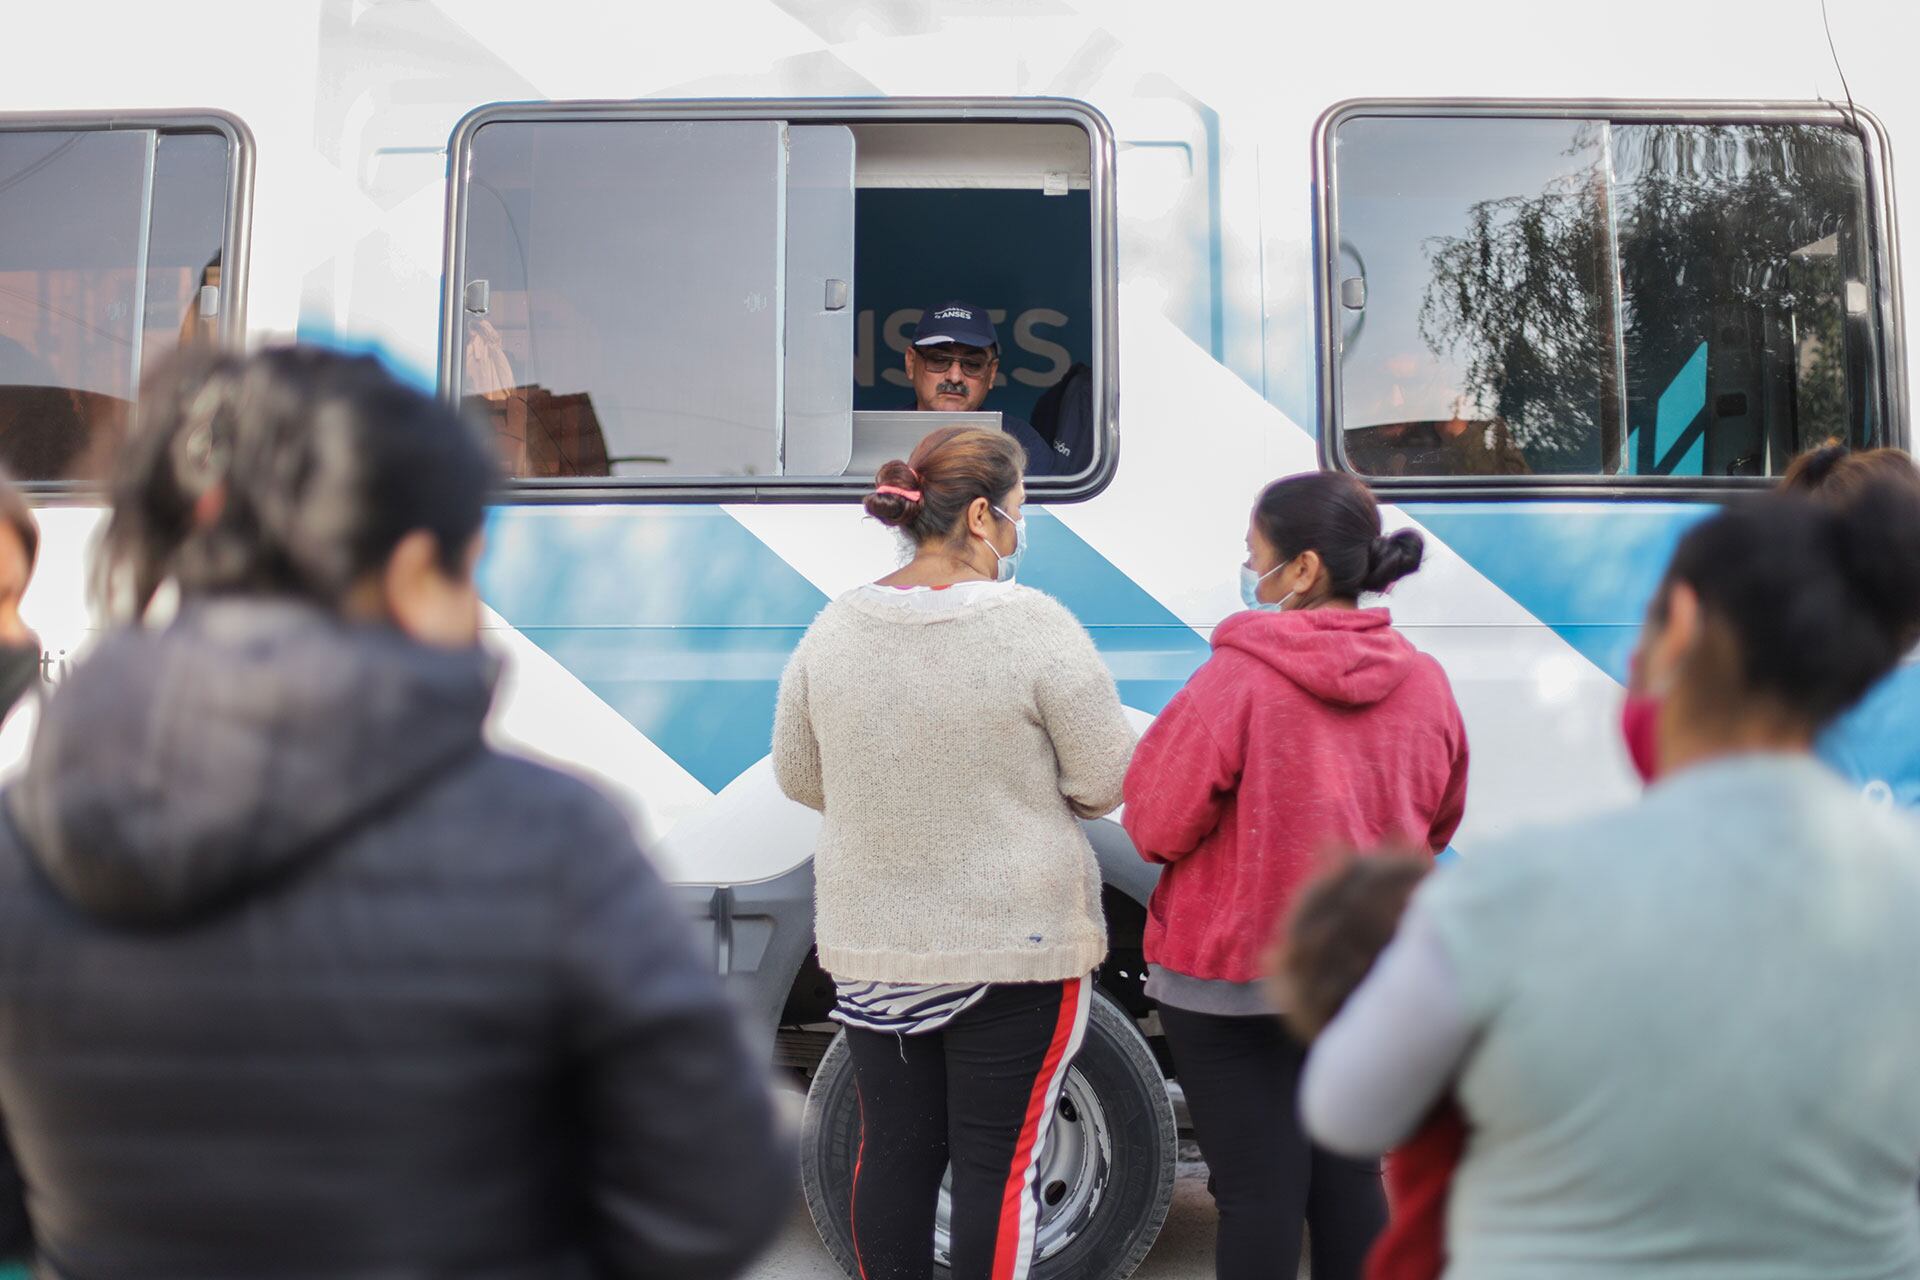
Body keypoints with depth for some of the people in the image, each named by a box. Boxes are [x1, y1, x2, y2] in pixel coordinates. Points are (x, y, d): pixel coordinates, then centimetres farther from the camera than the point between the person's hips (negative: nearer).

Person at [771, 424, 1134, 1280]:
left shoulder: (835, 627, -1)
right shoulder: (1033, 625, -16)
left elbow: (797, 776, 8)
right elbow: (1105, 781, -10)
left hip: (870, 945, 5)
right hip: (1017, 943, -4)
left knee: (892, 1150, 16)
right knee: (997, 1162, 6)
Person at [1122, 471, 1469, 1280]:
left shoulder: (1238, 677, -20)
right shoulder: (1424, 684, -2)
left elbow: (1156, 826, -14)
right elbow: (1437, 827, 11)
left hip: (1232, 978, -5)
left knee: (1257, 1191, 6)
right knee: (1348, 1181, 18)